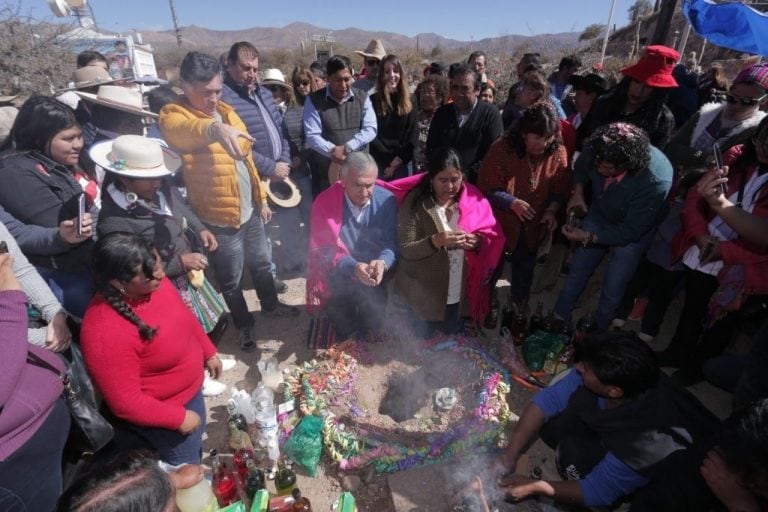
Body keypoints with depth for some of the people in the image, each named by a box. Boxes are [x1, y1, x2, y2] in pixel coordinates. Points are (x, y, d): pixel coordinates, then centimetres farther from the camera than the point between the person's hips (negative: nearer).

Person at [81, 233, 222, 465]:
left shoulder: (153, 282, -16)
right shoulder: (106, 332, -37)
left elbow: (184, 317, 4)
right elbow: (125, 402, -27)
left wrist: (209, 352, 11)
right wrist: (179, 419, -17)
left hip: (191, 389, 7)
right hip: (161, 416, -7)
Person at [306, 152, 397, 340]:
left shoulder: (386, 201, -9)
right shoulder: (324, 203, -13)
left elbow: (391, 243, -8)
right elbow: (321, 250, -15)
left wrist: (383, 262, -33)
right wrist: (353, 267, -32)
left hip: (372, 281, 1)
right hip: (337, 279, -1)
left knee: (372, 326, -9)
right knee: (344, 331, -7)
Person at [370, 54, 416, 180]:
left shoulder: (408, 103, 8)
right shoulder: (373, 101, 1)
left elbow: (411, 135, 3)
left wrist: (399, 159, -7)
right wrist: (389, 161, -9)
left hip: (401, 164, 2)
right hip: (378, 163, -2)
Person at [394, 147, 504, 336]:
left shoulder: (474, 200, -5)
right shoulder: (414, 203, -14)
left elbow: (494, 240, 0)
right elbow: (405, 250, -17)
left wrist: (477, 242, -22)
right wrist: (435, 241, -33)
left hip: (460, 294, 3)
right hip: (425, 294, -2)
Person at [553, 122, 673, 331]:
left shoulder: (656, 183, -39)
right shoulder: (598, 150, -29)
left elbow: (630, 231, -28)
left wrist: (588, 237, -30)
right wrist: (578, 191, -13)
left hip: (634, 229, -4)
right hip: (600, 213, 4)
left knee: (613, 286, 3)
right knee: (578, 267, 14)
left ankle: (597, 329, 31)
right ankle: (559, 315, 34)